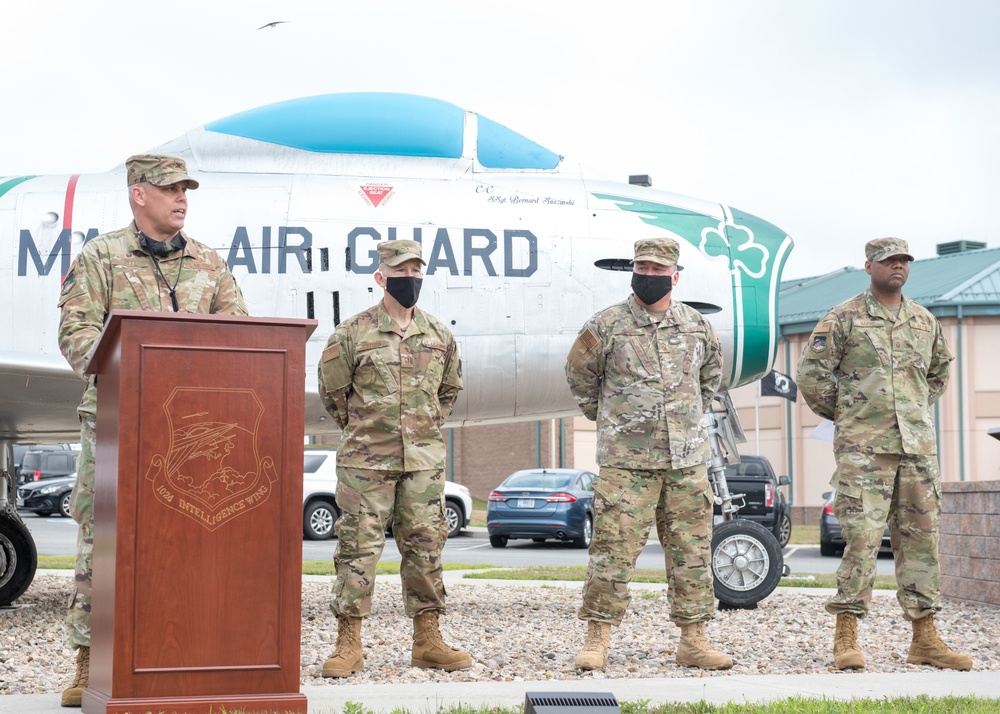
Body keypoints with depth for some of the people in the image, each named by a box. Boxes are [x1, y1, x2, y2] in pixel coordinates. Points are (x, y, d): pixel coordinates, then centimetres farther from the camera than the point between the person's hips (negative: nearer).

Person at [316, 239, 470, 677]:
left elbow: (450, 389, 23)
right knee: (358, 547, -2)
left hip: (424, 460, 4)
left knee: (425, 546, 6)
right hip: (366, 461, -3)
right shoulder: (352, 334, -3)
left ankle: (427, 641, 15)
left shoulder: (440, 336, 8)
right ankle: (349, 644, 4)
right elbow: (332, 391, 7)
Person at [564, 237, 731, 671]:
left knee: (692, 550, 6)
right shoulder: (606, 326, -2)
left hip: (687, 458, 4)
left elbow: (711, 375, 26)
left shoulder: (697, 326, 9)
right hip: (625, 460, -3)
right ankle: (597, 640, 3)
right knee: (614, 547, -6)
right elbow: (579, 376, 11)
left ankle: (693, 640, 15)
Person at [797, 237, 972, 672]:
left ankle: (925, 640, 11)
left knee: (920, 538, 5)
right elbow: (811, 375, -2)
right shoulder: (843, 318, -1)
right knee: (862, 536, -10)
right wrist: (845, 415, 5)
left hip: (917, 445, 5)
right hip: (863, 448, -5)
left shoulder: (925, 321, 14)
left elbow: (939, 371, 30)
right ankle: (846, 639, -4)